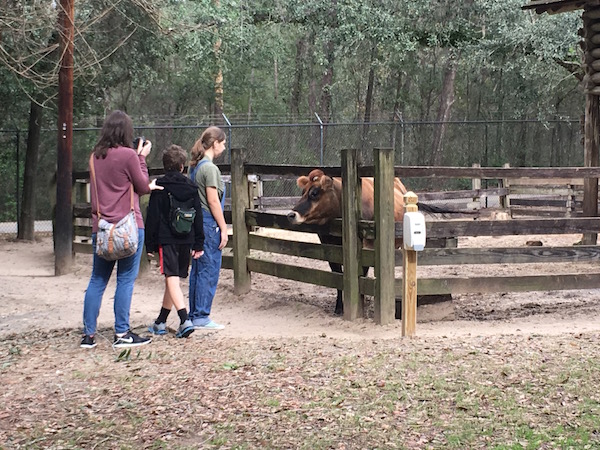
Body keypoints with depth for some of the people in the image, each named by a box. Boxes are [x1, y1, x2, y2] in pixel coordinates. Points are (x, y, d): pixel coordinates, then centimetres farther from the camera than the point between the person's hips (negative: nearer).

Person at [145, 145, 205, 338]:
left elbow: (152, 217, -5)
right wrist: (198, 244, 14)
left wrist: (150, 243, 1)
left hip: (167, 240, -5)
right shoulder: (191, 186, 8)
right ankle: (161, 322, 23)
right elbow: (198, 217, 9)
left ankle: (185, 320, -26)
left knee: (172, 279, -9)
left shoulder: (160, 186, -5)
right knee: (174, 280, 14)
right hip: (186, 240, 5)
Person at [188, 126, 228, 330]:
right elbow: (213, 201, -17)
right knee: (209, 269, -3)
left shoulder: (195, 166, 12)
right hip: (209, 223, -9)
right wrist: (223, 228, -12)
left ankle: (194, 314, 19)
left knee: (197, 269, 13)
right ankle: (201, 317, -1)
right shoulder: (210, 168, -15)